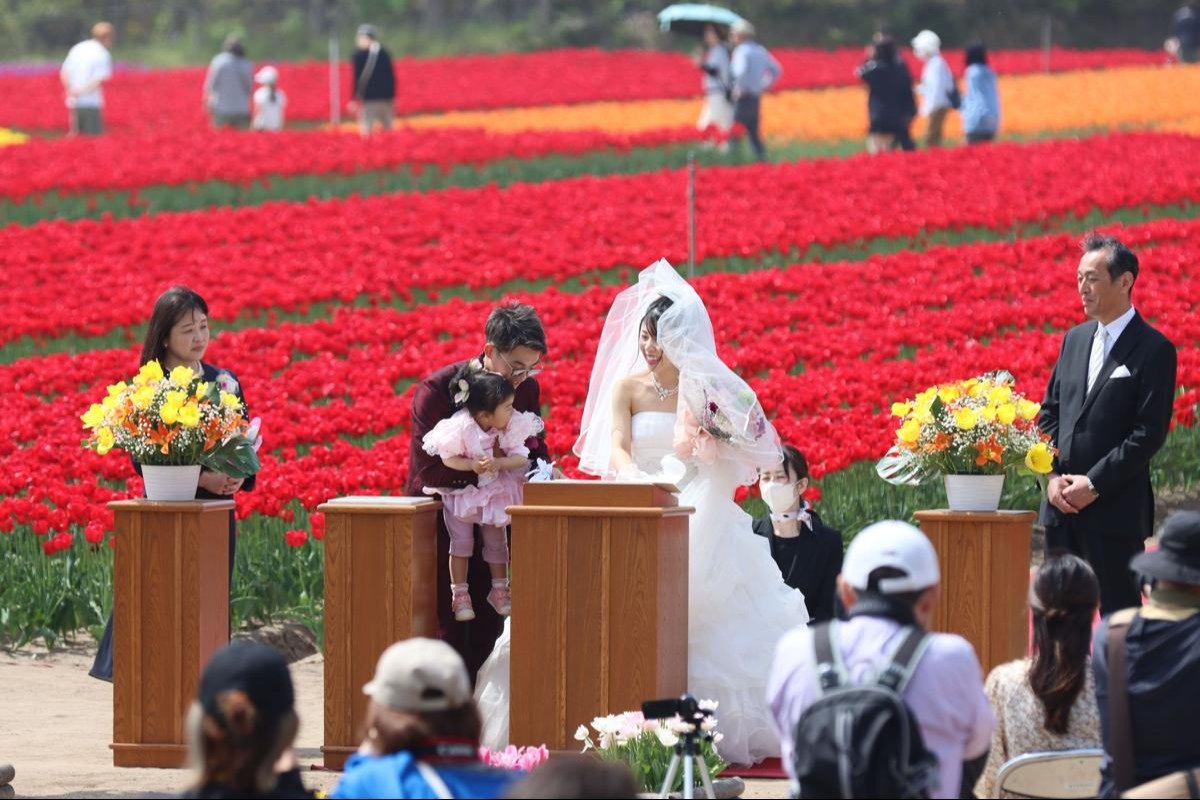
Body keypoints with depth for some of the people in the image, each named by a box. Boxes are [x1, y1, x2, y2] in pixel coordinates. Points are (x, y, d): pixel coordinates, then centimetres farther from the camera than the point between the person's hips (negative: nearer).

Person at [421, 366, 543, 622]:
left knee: (496, 541, 10)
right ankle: (459, 595, 11)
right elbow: (447, 458, -23)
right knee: (461, 542, 0)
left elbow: (520, 457, -17)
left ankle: (499, 590, 25)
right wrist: (471, 465, -38)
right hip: (460, 492, -4)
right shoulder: (461, 428, -30)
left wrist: (497, 463, -35)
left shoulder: (512, 426, -18)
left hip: (496, 492, 4)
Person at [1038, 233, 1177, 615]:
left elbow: (1149, 433, -13)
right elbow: (1049, 412, 15)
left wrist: (1094, 484, -15)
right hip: (1062, 503, 7)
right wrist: (1053, 475, 0)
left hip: (1115, 508, -7)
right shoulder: (1075, 339, 14)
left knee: (1118, 612, -4)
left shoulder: (1153, 350, -8)